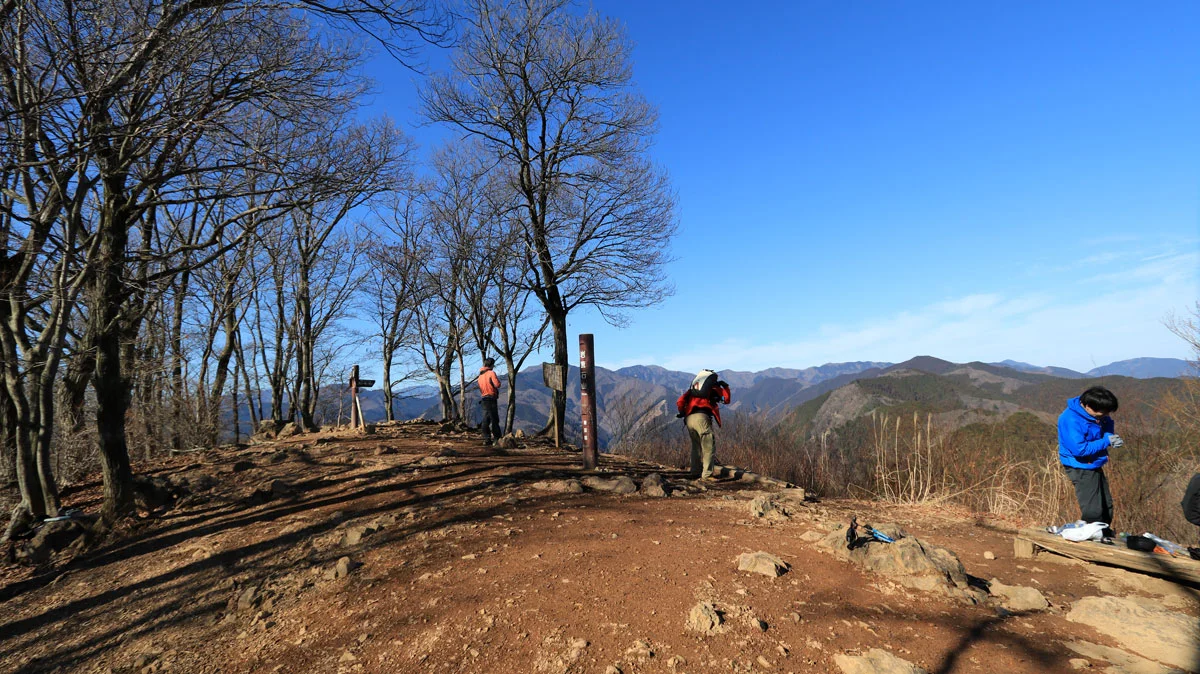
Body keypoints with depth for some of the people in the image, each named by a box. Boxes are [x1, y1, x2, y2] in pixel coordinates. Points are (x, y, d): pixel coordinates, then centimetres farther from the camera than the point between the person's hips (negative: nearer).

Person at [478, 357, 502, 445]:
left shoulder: (480, 375, 14)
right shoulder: (491, 373, -10)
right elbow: (497, 385, -15)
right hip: (491, 398, -8)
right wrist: (497, 379, 1)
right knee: (494, 419, -5)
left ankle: (487, 439, 9)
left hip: (483, 398, 8)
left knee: (486, 420, 8)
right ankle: (496, 438, -7)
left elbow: (480, 387, 17)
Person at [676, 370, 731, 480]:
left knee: (696, 447, 19)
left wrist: (682, 413, 26)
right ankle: (707, 475, -8)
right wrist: (725, 387, 33)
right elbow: (726, 399, 21)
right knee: (709, 447, -2)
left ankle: (695, 473, 21)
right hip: (701, 417, -6)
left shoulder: (693, 388, 26)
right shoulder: (713, 386, 15)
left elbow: (679, 402, 15)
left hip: (689, 419, 6)